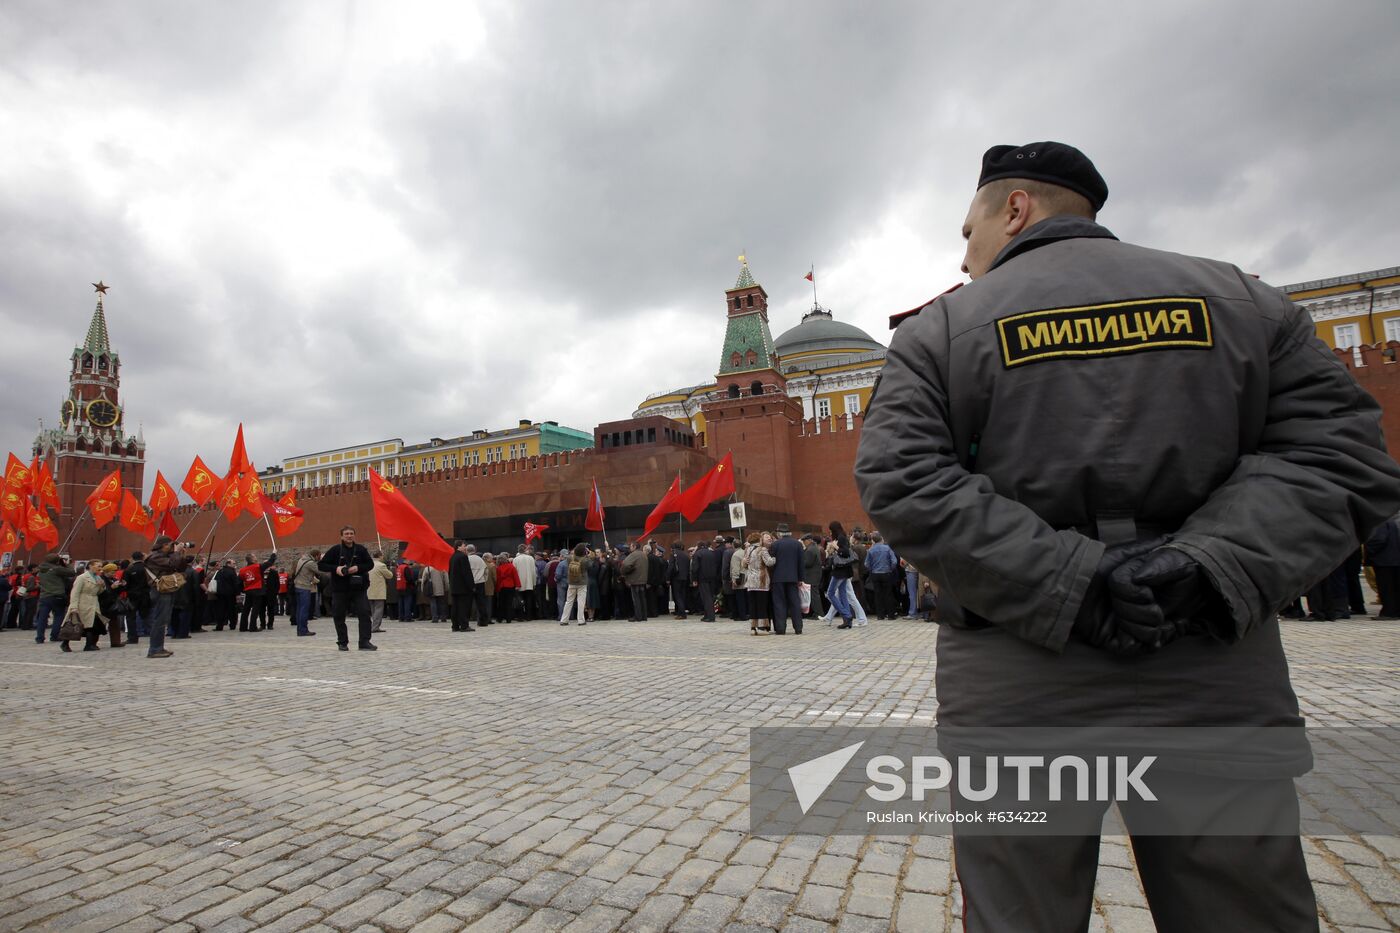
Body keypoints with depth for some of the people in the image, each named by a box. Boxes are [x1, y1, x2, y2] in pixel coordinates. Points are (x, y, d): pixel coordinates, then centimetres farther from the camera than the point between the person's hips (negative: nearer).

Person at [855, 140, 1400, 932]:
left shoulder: (938, 327, 2)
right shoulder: (1237, 296, 10)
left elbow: (900, 482, -12)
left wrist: (1061, 583, -13)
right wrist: (1211, 571, -9)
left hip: (1013, 684, -2)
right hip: (1214, 675, 3)